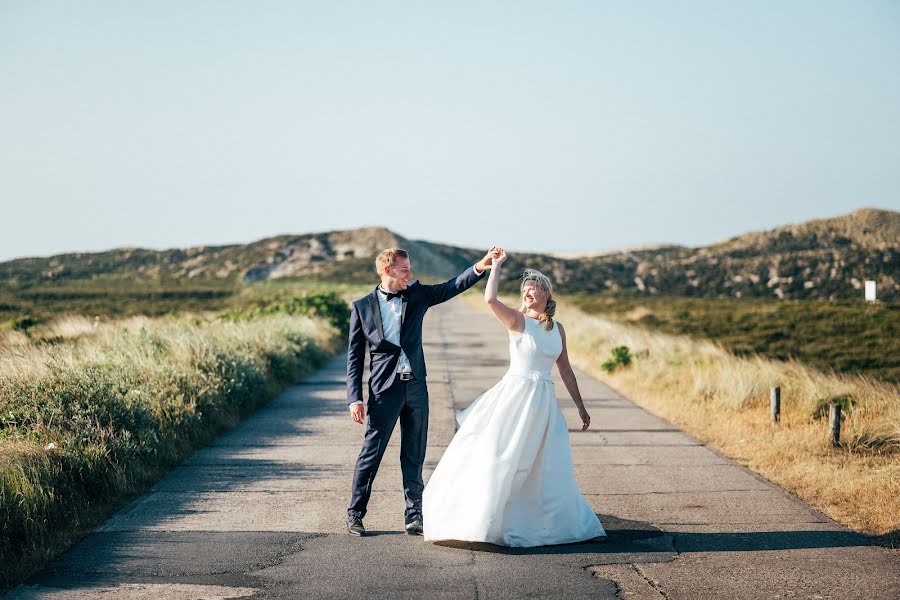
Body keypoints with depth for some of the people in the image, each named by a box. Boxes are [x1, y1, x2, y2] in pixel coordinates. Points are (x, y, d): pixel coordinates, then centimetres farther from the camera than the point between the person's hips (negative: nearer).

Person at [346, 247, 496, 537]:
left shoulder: (416, 295, 8)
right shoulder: (362, 307, 0)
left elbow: (452, 287, -3)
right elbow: (354, 357, 0)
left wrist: (480, 267, -20)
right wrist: (355, 398, -7)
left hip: (416, 386, 3)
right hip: (384, 389, -3)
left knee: (414, 457, 8)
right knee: (371, 453, -1)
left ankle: (414, 515, 15)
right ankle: (355, 514, 10)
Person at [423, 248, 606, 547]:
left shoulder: (557, 328, 11)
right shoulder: (518, 320, -4)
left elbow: (565, 370, 17)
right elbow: (490, 299, -23)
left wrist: (580, 407, 19)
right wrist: (496, 265, -15)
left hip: (544, 402, 5)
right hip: (515, 395, -5)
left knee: (545, 467, 10)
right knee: (500, 458, -5)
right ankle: (481, 519, 1)